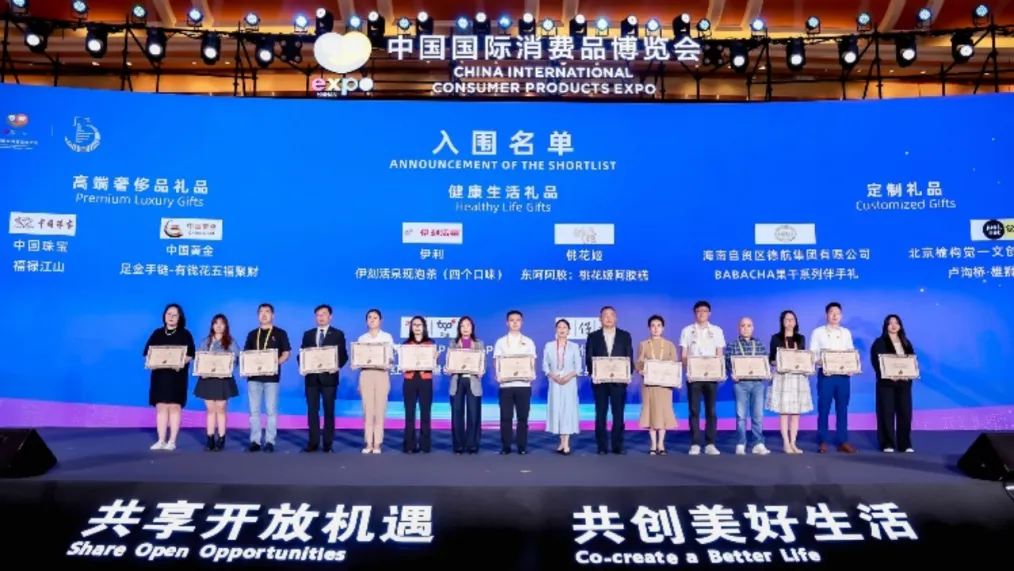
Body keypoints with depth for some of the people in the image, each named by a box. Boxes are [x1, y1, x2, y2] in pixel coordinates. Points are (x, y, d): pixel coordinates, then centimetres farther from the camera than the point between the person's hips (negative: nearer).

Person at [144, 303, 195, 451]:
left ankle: (172, 441, 3)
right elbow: (147, 352, 10)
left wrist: (181, 362, -20)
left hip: (177, 375, -3)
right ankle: (161, 440, 8)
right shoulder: (157, 333, 13)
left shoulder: (185, 334, 4)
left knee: (174, 407, -2)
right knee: (161, 407, 3)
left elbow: (191, 354, -2)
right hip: (159, 374, 3)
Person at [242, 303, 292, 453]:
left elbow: (286, 353, 0)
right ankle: (255, 441, 9)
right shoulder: (252, 334, 13)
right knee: (254, 410, 4)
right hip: (254, 375, 3)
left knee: (271, 410, -1)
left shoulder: (280, 333, 4)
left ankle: (270, 441, 3)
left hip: (272, 376, -3)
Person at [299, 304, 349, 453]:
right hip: (311, 377, 3)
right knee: (312, 410, 3)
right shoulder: (308, 334, 13)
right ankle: (313, 442, 9)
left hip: (329, 376, -3)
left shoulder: (338, 334, 3)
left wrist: (337, 366, -19)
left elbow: (343, 355, -1)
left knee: (329, 410, 3)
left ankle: (328, 443, 9)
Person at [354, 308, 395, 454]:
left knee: (380, 409, -3)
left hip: (382, 374, -1)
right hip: (366, 375, 1)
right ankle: (369, 443, 6)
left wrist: (387, 361, -18)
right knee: (368, 409, 0)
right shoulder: (362, 338, 10)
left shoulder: (387, 337, 6)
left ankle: (377, 443, 3)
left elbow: (391, 358, 3)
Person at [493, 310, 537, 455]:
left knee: (523, 417, 3)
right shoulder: (501, 342, 9)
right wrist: (499, 376, -14)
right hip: (506, 384, 0)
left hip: (523, 384, 0)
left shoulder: (528, 342, 10)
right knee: (506, 417, 0)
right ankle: (505, 446, 8)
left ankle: (522, 446, 11)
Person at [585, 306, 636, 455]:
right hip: (600, 381, 0)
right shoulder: (593, 336, 6)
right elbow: (588, 358, 2)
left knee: (618, 414, 3)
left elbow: (629, 357, 4)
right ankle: (602, 446, 8)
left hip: (619, 380, 0)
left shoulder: (625, 336, 7)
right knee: (600, 414, 3)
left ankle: (618, 446, 10)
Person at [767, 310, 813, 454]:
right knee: (784, 412, -3)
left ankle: (793, 443, 9)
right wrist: (779, 363, -17)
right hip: (782, 377, -3)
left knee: (796, 412, 3)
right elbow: (771, 359, 2)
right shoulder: (776, 338, 3)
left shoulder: (801, 339, 13)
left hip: (799, 377, 3)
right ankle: (786, 443, 2)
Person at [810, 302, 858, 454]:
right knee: (824, 408, -1)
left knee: (842, 409, 6)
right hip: (826, 374, -3)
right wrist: (822, 365, -18)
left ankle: (843, 442, 11)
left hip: (843, 375, 3)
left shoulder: (846, 333, 13)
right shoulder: (818, 332, 3)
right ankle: (823, 442, 5)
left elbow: (852, 352, 11)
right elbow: (813, 354, -1)